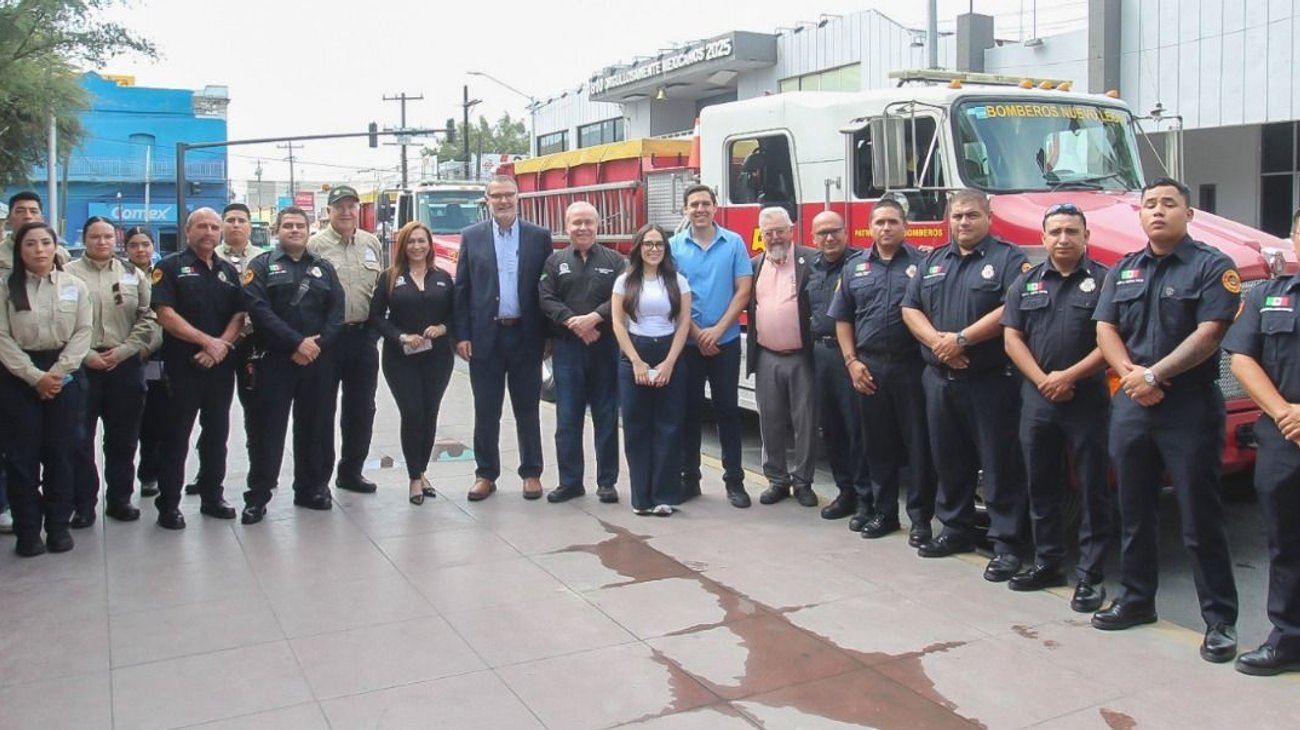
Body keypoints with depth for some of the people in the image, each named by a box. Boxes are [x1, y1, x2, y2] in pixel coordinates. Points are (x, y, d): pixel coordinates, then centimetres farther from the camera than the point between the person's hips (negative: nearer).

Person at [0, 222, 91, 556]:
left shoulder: (74, 285, 4)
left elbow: (82, 333, 0)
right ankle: (27, 531, 11)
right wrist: (35, 376, -13)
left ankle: (59, 525, 15)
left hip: (65, 374, 1)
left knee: (60, 452, 5)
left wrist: (58, 372, -11)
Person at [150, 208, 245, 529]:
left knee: (217, 433, 12)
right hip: (182, 365, -5)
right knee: (176, 436, 1)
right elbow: (165, 315, -13)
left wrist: (222, 346, -11)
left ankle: (213, 497, 23)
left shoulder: (228, 271, 13)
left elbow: (239, 315, 7)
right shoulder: (170, 267, -3)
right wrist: (208, 341, -17)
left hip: (221, 366, 5)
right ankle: (168, 504, 8)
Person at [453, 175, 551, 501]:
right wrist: (461, 335, -3)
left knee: (527, 409, 8)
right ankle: (486, 474, 17)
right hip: (485, 336, 1)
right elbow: (461, 288, 3)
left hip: (526, 336, 0)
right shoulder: (472, 236, 4)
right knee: (486, 411, 6)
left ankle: (531, 473, 17)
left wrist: (549, 334, -1)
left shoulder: (539, 237, 3)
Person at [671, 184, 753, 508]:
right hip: (687, 341, 1)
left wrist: (718, 329, -11)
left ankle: (734, 480, 11)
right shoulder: (674, 246, 1)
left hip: (726, 341, 0)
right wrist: (697, 334, -8)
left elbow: (743, 290, -3)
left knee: (727, 409, 4)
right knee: (689, 410, 7)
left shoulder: (734, 242, 0)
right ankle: (689, 477, 16)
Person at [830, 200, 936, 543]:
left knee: (918, 443, 0)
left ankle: (920, 517, 8)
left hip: (911, 366, -3)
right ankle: (884, 511, 21)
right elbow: (842, 319, 11)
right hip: (869, 367, 3)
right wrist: (852, 362, 2)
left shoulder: (922, 264, 1)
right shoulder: (854, 268, 11)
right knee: (877, 442, 10)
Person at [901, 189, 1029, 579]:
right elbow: (910, 308, 9)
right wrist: (936, 341, -9)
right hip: (940, 379, 6)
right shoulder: (933, 261, 16)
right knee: (948, 459, 13)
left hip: (991, 381, -6)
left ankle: (1006, 543, 3)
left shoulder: (1009, 258, -3)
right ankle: (955, 528, 26)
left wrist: (962, 338, -18)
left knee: (999, 462, -3)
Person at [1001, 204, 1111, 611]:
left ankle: (1090, 575, 7)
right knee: (1041, 485, 12)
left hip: (1087, 398, -4)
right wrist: (1042, 380, -8)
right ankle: (1047, 563, 24)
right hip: (1037, 397, 4)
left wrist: (1070, 376, -14)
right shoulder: (1026, 283, 10)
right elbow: (1012, 338, 5)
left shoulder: (1104, 280, -2)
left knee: (1091, 489, 1)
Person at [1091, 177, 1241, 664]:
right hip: (1131, 405, 6)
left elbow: (1208, 334, -13)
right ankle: (1136, 600, 27)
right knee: (1134, 512, 14)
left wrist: (1154, 374, -17)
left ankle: (1220, 620, 8)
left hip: (1190, 406, -5)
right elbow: (1105, 329, 6)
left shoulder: (1212, 267, -4)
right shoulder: (1124, 270, 13)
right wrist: (1130, 374, -11)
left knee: (1201, 519, -1)